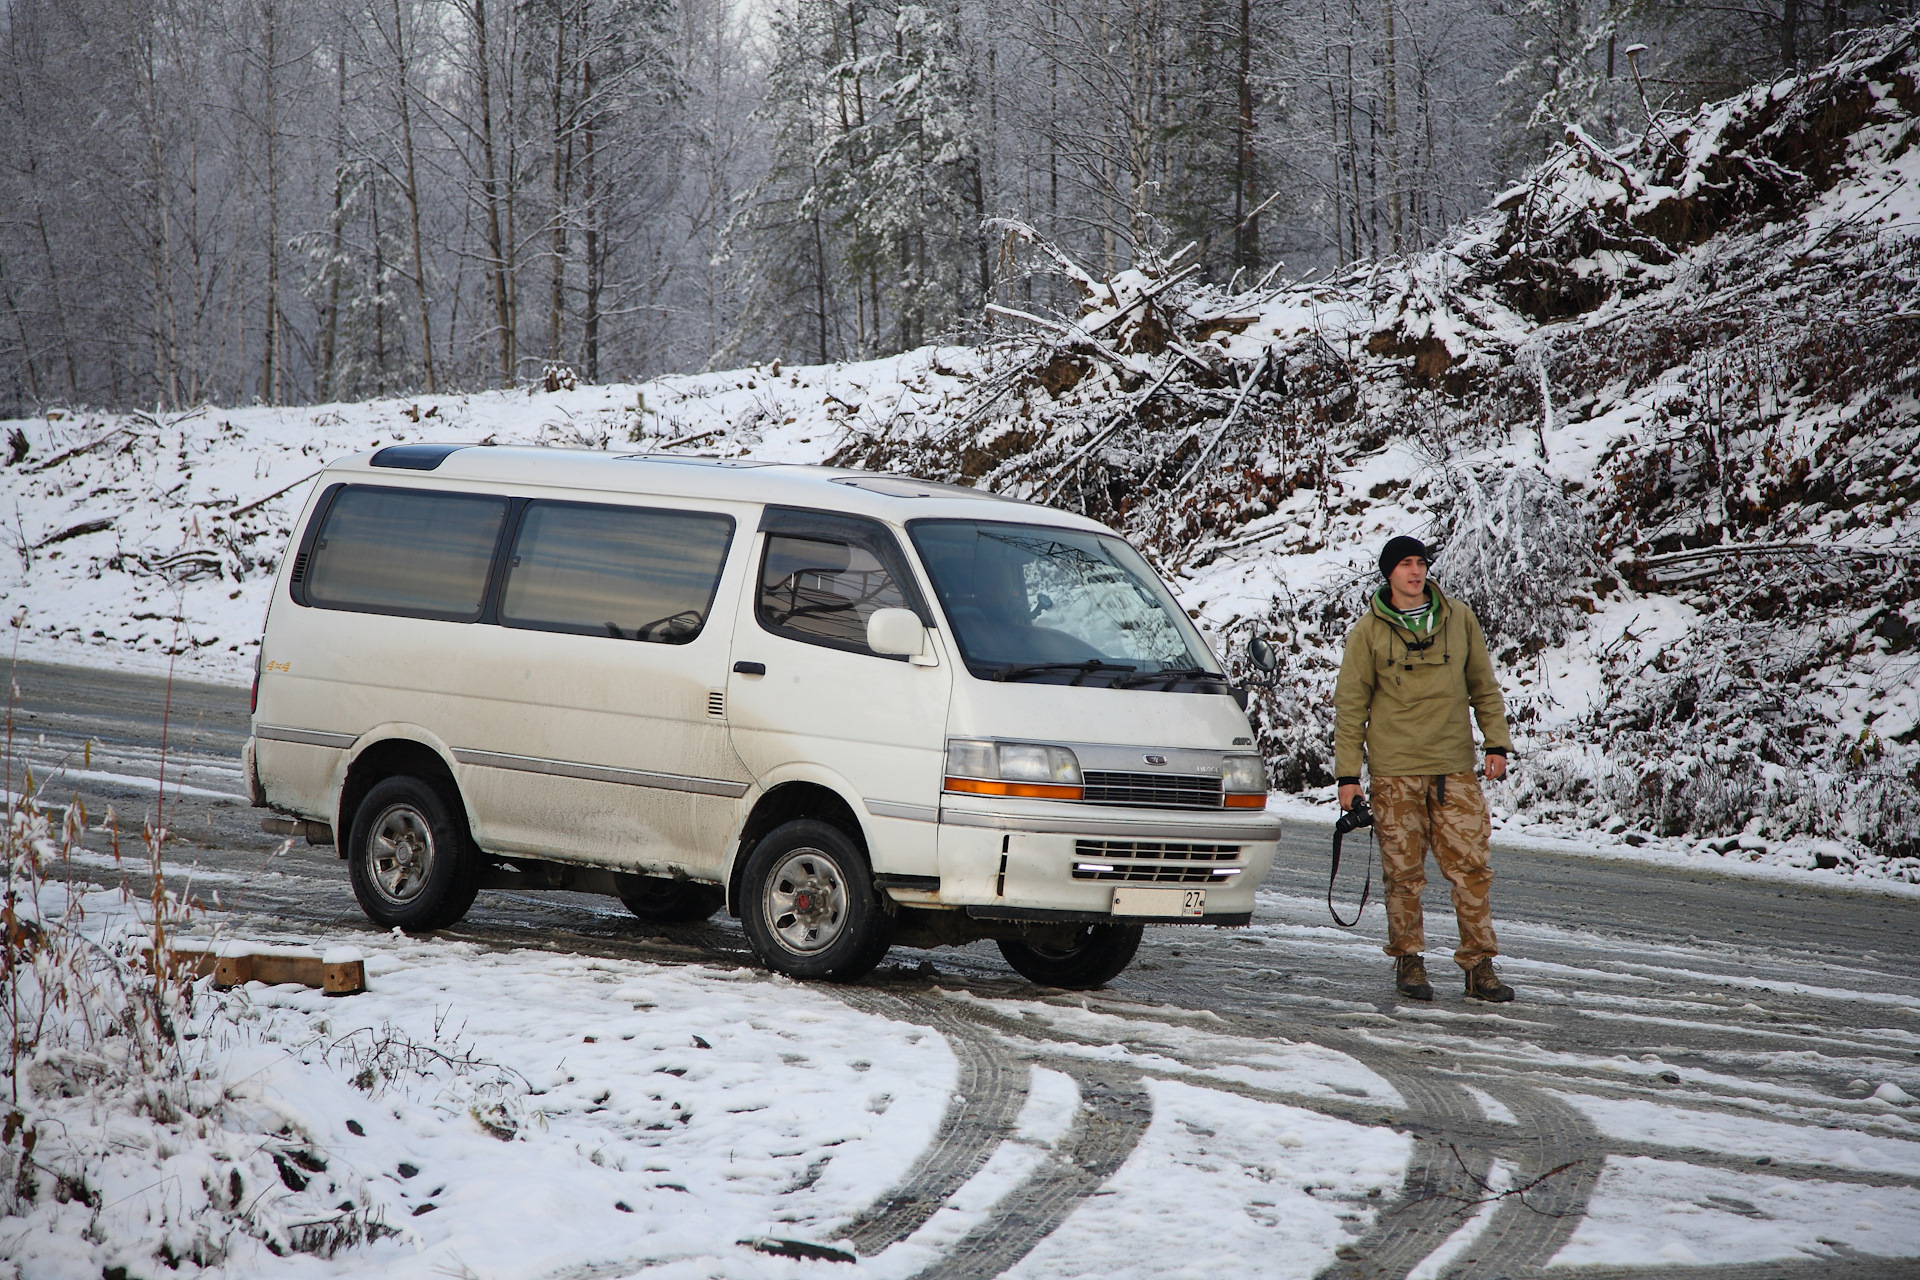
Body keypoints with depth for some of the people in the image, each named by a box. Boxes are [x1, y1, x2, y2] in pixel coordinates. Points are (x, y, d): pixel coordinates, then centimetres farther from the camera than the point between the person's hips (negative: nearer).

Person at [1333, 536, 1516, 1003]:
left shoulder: (1458, 618, 8)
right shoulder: (1369, 631, 2)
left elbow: (1483, 684, 15)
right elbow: (1350, 704, 3)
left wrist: (1497, 741, 4)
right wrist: (1348, 774, -1)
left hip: (1455, 768, 2)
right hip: (1395, 770, -2)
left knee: (1471, 866, -4)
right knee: (1404, 872, 1)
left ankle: (1479, 964, 1)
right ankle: (1408, 960, 13)